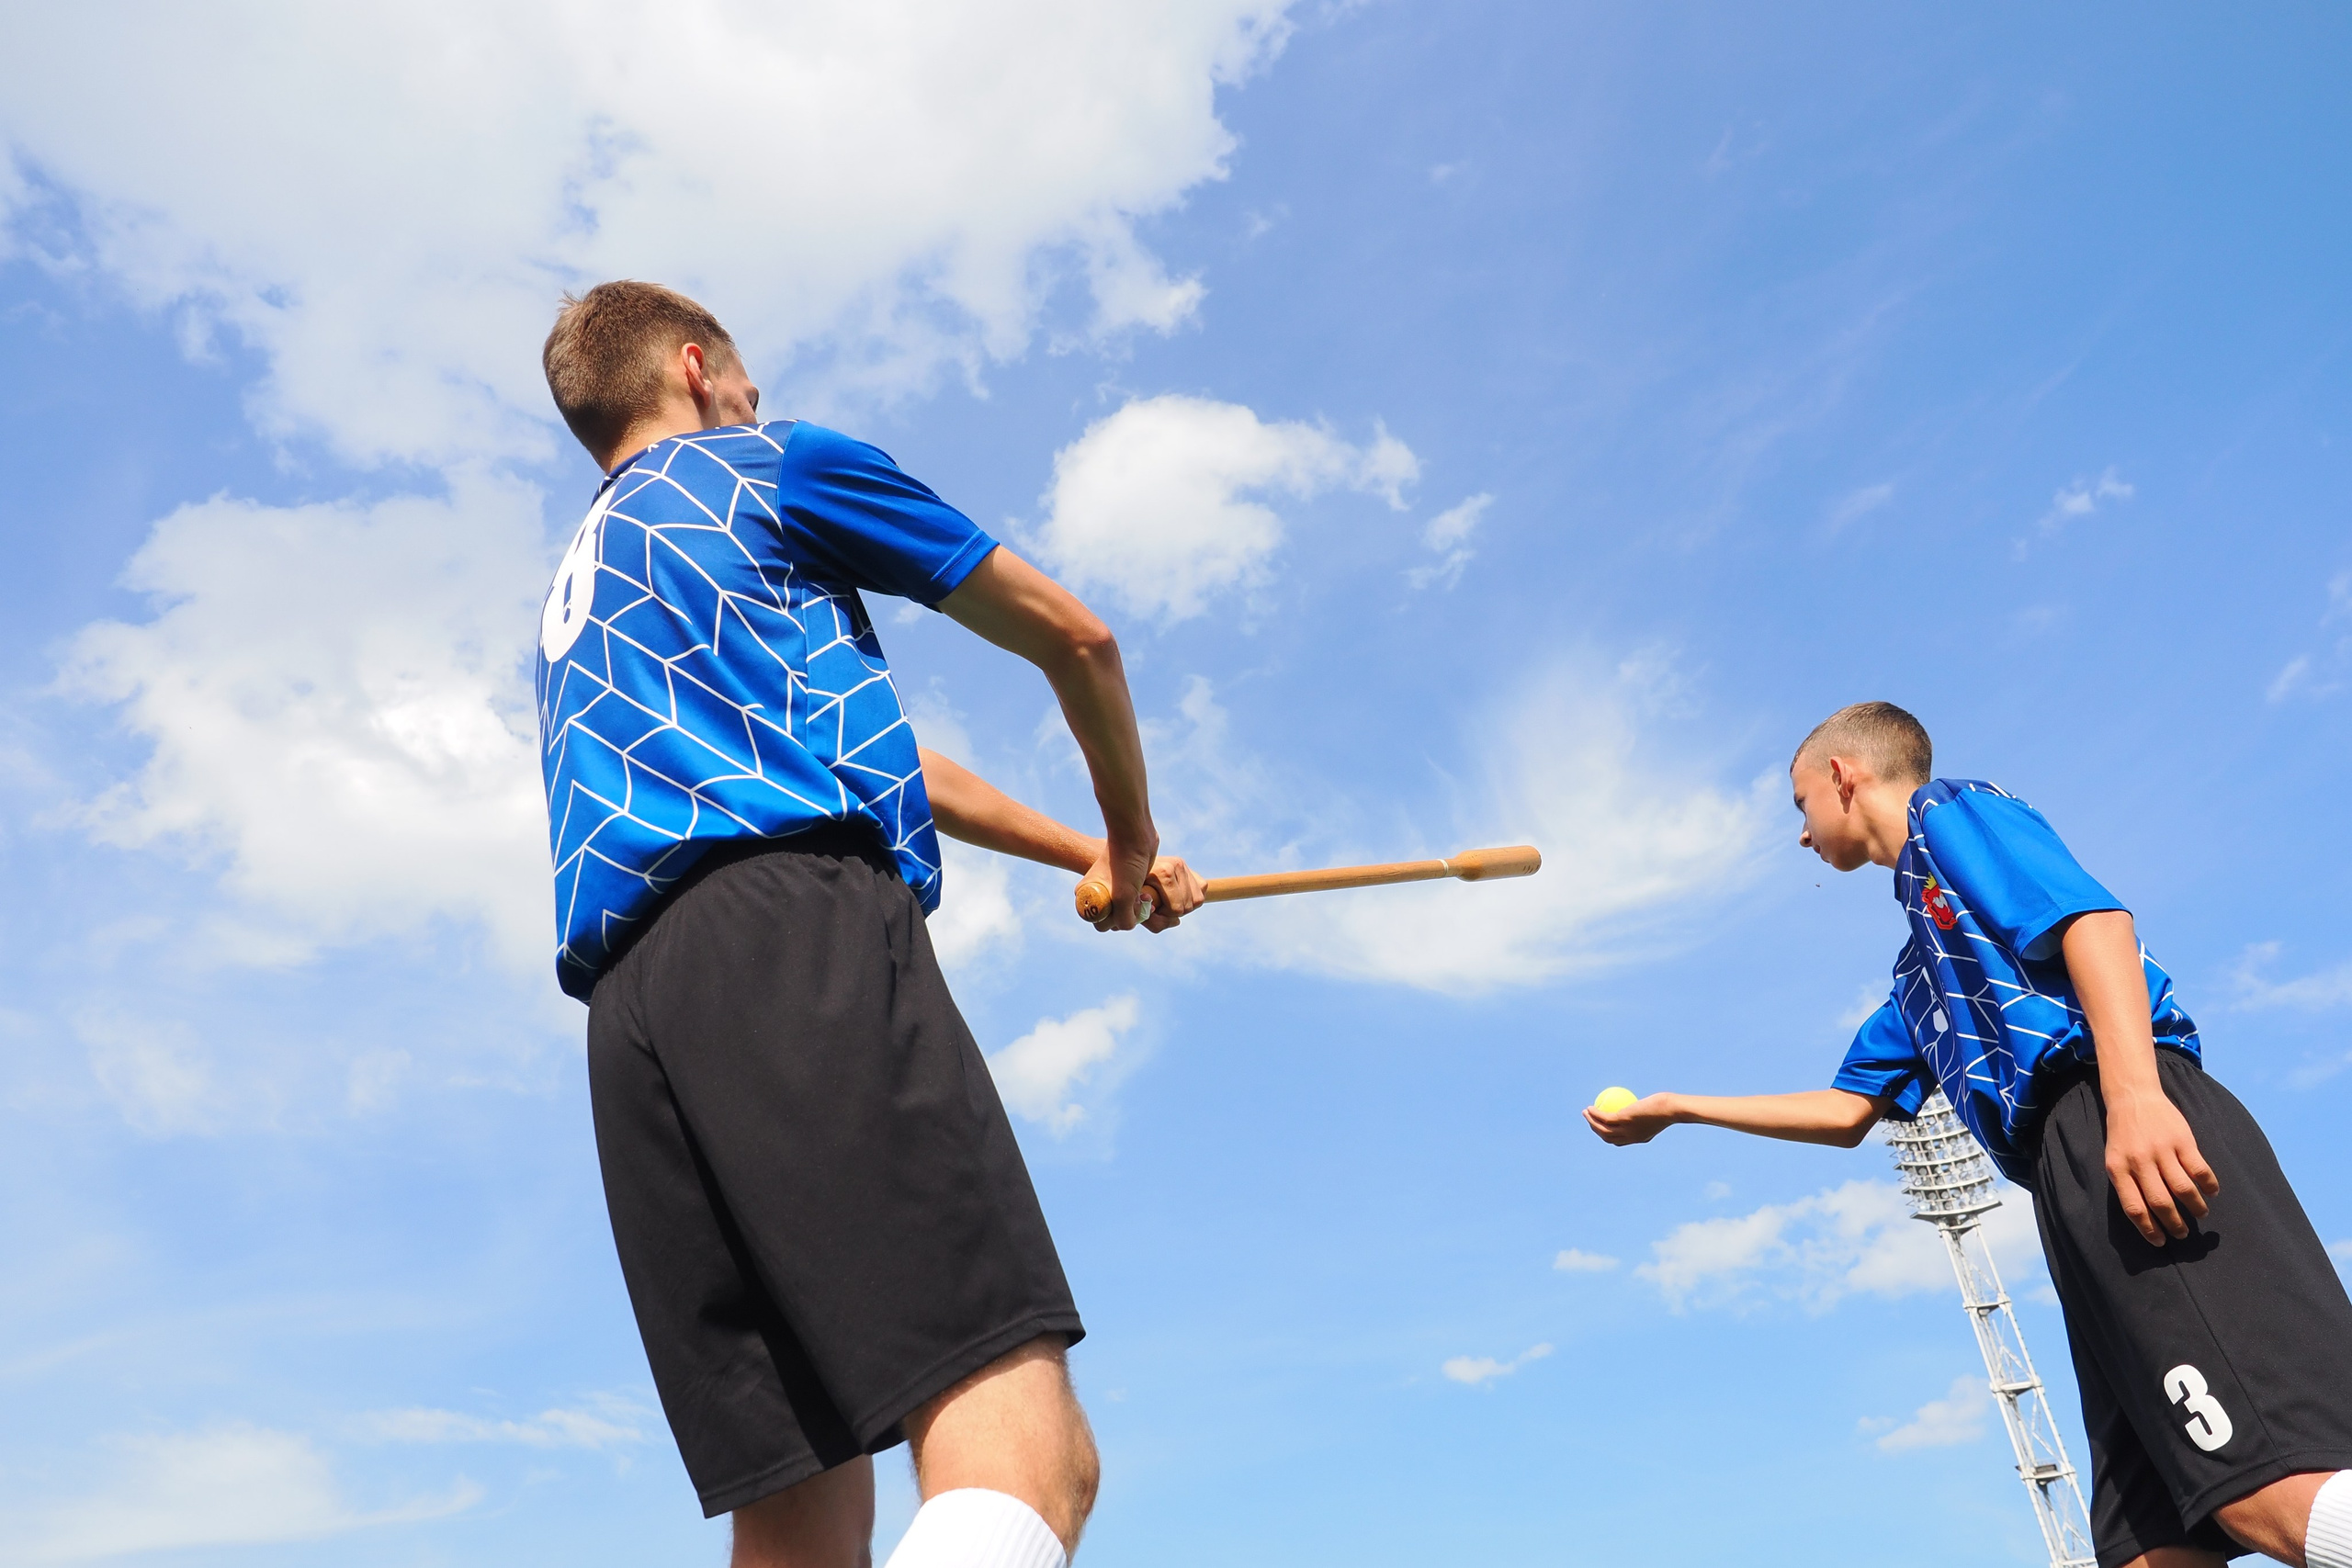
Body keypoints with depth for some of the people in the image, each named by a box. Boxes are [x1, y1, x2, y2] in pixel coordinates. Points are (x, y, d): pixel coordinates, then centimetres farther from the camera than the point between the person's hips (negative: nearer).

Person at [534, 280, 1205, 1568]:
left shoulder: (575, 593, 38)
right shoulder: (772, 462, 18)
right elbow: (1073, 639, 20)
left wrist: (1080, 853, 47)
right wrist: (1128, 842, 36)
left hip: (630, 1004, 8)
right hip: (796, 931, -7)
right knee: (1025, 1452, -19)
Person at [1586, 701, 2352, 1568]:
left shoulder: (1949, 810, 11)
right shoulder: (1920, 971, 35)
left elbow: (2094, 915, -7)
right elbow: (1846, 1112, 37)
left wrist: (2134, 1093, -22)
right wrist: (1676, 1109, 42)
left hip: (2130, 1128, -9)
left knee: (2276, 1485, -25)